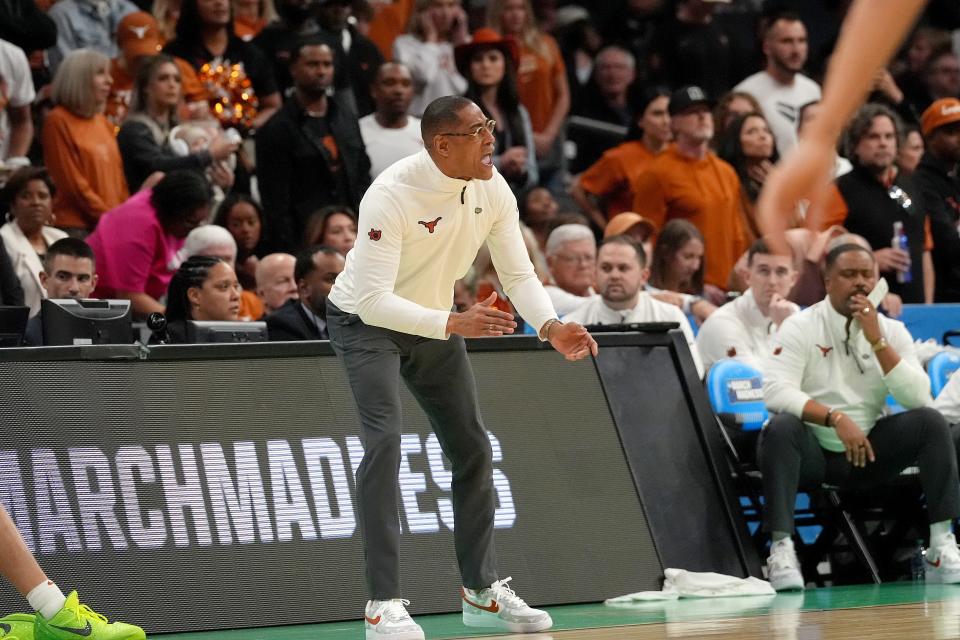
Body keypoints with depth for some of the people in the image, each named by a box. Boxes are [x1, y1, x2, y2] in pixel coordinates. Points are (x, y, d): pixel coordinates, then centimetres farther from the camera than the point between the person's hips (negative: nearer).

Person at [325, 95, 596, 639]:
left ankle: (483, 590, 22)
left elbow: (519, 275, -6)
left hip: (435, 322, 7)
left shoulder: (493, 190, -13)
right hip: (366, 322, -7)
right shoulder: (392, 196, -33)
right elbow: (374, 302, -37)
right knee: (385, 439, -23)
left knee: (472, 446, 8)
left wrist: (551, 326, -26)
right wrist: (453, 324, -47)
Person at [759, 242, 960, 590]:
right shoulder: (800, 327, -6)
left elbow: (919, 399, -9)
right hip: (812, 454, -3)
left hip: (870, 452, 3)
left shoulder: (892, 331, 4)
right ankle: (781, 548, -38)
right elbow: (775, 391, -20)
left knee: (931, 422, -18)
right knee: (781, 428, -34)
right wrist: (835, 418, -33)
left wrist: (877, 340, -16)